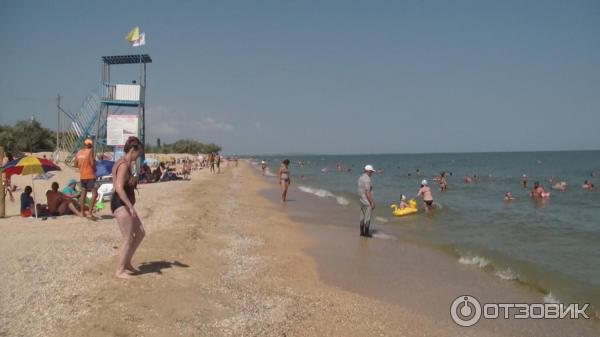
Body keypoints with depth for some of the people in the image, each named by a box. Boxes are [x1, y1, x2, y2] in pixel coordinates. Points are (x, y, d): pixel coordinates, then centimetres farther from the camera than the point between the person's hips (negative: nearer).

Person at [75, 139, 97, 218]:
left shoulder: (79, 152, 9)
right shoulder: (90, 151, -9)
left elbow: (76, 164, 13)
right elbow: (92, 163, -16)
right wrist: (94, 169, 3)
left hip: (82, 176, 7)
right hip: (90, 176, -7)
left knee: (83, 194, 17)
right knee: (95, 193, -6)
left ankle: (82, 212, 23)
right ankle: (90, 212, -15)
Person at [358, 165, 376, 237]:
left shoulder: (361, 178, 8)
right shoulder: (367, 179, -20)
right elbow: (367, 192, -23)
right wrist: (372, 203, -19)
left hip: (362, 201, 9)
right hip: (368, 202, -9)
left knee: (362, 216, 14)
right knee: (368, 217, 0)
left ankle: (362, 232, 21)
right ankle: (366, 233, 6)